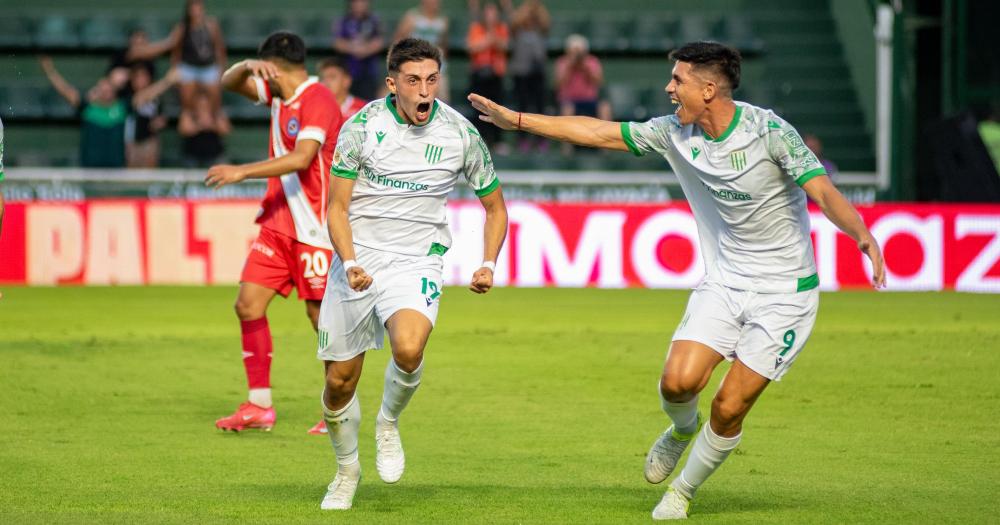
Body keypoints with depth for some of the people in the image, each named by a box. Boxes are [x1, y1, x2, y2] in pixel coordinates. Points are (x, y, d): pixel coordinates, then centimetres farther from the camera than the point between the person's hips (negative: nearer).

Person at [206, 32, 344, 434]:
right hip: (277, 222, 8)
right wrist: (248, 67, -4)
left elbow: (301, 158, -26)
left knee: (321, 314, -3)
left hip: (314, 227, -8)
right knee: (248, 305, 0)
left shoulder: (318, 100, -15)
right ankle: (259, 406, 4)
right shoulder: (278, 94, 11)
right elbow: (230, 83, 19)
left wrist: (242, 171, -26)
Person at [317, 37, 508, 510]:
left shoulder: (461, 134, -3)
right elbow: (337, 207, -4)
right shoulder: (362, 126, -7)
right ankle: (347, 470, 31)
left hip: (416, 263, -1)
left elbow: (495, 206, 11)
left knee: (409, 349, -31)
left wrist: (488, 265, -4)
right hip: (357, 262, 1)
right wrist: (350, 263, -21)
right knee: (339, 381, 2)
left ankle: (389, 422, 1)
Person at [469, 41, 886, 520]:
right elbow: (598, 133, 6)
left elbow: (824, 192, -24)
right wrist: (516, 120, 5)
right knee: (678, 381, -16)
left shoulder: (769, 131, -18)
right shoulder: (674, 131, -1)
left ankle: (682, 492, 18)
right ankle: (682, 430, 21)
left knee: (729, 409, -7)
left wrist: (863, 236, -43)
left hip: (783, 291, -4)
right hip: (723, 282, 4)